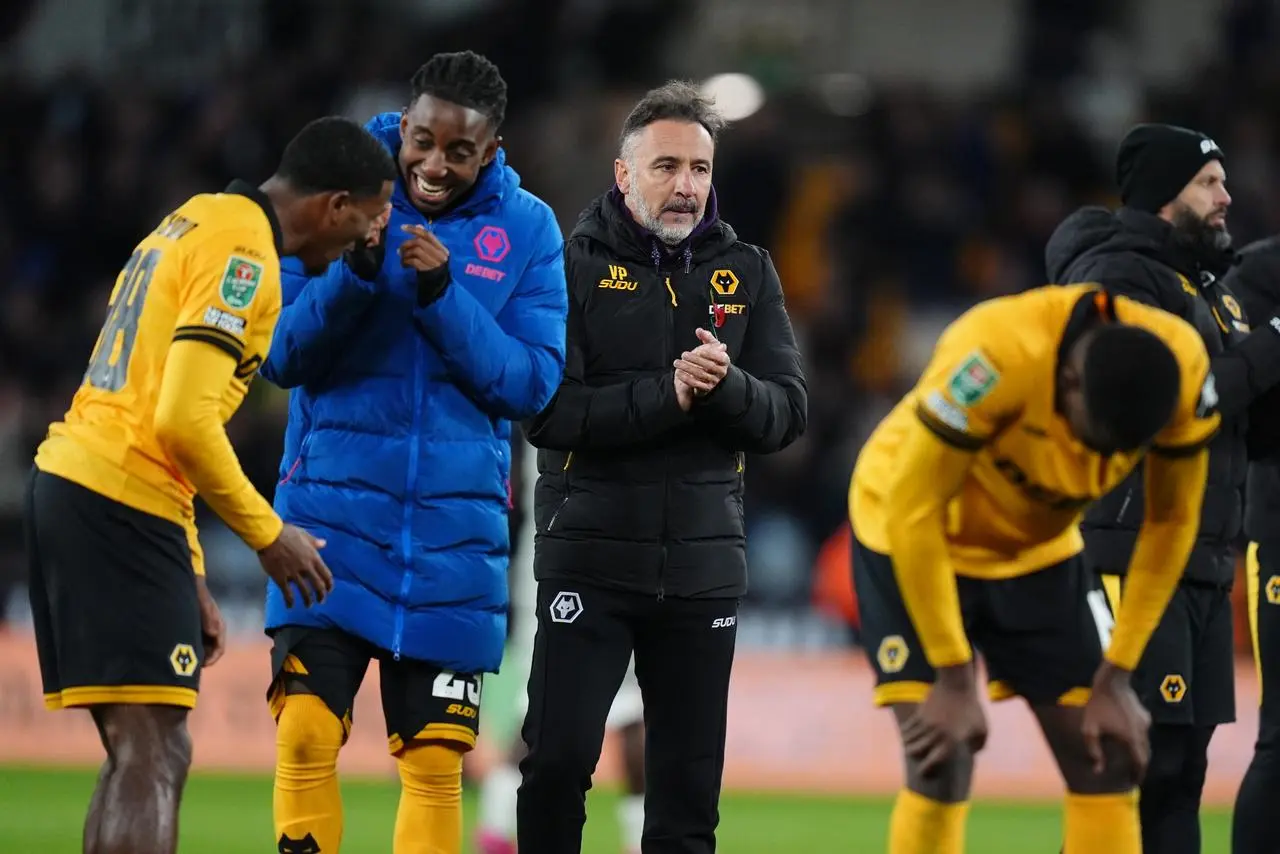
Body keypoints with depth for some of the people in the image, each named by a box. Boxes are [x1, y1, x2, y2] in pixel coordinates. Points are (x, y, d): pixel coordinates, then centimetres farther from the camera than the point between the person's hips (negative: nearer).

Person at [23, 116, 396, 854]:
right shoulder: (243, 253, -10)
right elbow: (185, 420, -19)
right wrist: (266, 534, -7)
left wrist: (189, 582, 23)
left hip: (67, 481, 10)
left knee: (147, 756, 11)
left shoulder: (196, 223, 21)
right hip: (121, 498, -10)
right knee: (151, 757, -12)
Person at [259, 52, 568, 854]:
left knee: (435, 760, 3)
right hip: (334, 506, -1)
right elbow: (283, 357, -3)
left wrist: (443, 295, -17)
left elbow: (532, 383, -6)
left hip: (454, 524, 1)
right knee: (307, 733, -12)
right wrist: (355, 272, -19)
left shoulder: (527, 229, 1)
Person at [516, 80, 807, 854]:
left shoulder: (747, 273, 9)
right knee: (558, 761, -9)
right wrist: (665, 394, -22)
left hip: (703, 563, 3)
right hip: (590, 555, -3)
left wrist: (725, 385, -17)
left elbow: (788, 415, 3)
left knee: (689, 788, 5)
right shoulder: (574, 266, -1)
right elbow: (547, 412, -12)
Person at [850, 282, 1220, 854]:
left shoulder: (1182, 371, -24)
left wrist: (1115, 678, -10)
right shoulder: (994, 357, -38)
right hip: (914, 543, -5)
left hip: (1039, 548, 5)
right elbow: (912, 513, -30)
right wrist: (953, 681, -26)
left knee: (1107, 762, -2)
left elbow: (1171, 523, -9)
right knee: (941, 767, -17)